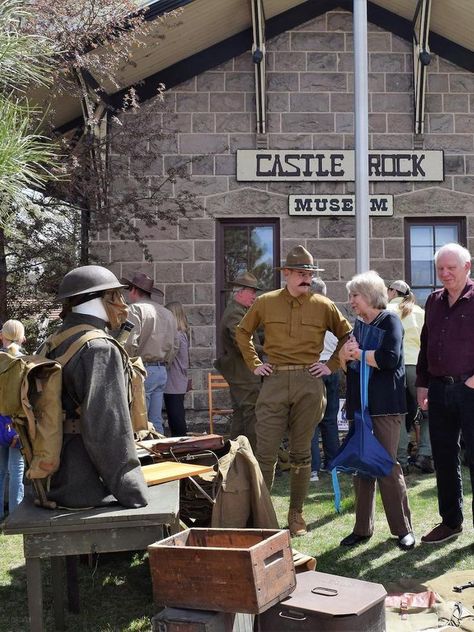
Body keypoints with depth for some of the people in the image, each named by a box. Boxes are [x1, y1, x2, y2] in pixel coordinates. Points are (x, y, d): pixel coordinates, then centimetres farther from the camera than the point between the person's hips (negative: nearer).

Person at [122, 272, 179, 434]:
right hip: (162, 372, 8)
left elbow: (130, 344, -19)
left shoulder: (136, 309, -9)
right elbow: (175, 345, 16)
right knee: (156, 421, 12)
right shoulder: (167, 313, 15)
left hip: (143, 370, -8)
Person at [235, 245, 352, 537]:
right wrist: (254, 364, 9)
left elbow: (347, 336, 14)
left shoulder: (324, 306, 4)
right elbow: (242, 332, 18)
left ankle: (297, 513, 20)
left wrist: (331, 365, 5)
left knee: (301, 453, 8)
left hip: (309, 382, 0)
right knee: (265, 452, -1)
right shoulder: (265, 302, 5)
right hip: (274, 381, 0)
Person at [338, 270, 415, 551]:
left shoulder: (390, 320, -2)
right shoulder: (358, 327, 18)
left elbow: (390, 358, -18)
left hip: (385, 406, -6)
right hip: (360, 406, 6)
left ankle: (404, 528, 5)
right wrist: (345, 354, -4)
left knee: (388, 466, -6)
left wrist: (357, 353, -6)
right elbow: (345, 366, 18)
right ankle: (363, 528, 14)